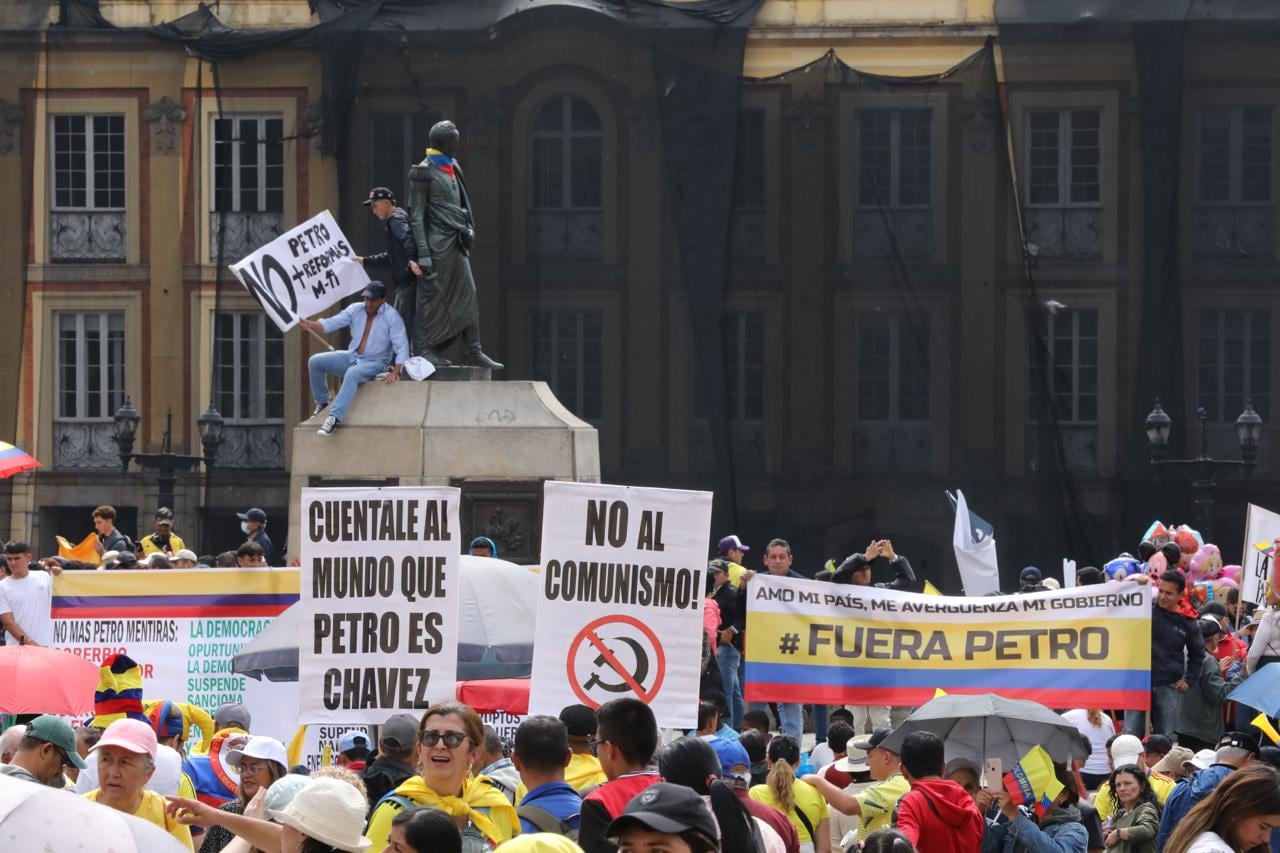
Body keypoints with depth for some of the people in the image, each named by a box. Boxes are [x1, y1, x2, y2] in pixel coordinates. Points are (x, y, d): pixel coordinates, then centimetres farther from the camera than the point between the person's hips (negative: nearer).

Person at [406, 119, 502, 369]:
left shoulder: (453, 168, 15)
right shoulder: (423, 172, -9)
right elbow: (416, 215, -11)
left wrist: (468, 231, 16)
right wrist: (423, 253, -15)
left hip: (456, 244, 8)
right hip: (438, 243, -8)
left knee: (467, 295, 4)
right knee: (433, 295, -4)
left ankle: (473, 351, 5)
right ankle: (424, 350, 3)